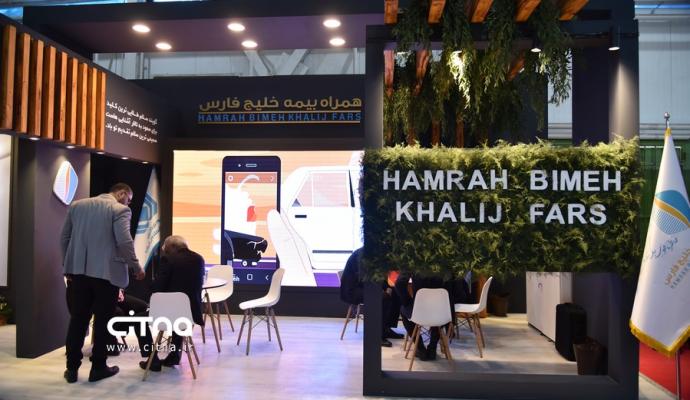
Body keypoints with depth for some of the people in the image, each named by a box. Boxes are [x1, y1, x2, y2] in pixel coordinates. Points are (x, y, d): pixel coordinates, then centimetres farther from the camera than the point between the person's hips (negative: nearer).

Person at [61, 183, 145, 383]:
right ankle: (98, 368, 13)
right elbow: (124, 242, -18)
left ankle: (72, 368, 17)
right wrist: (136, 267, -6)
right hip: (106, 273, -5)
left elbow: (64, 238, 13)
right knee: (102, 321, 6)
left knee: (78, 319, 12)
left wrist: (68, 265, 20)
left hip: (78, 271, 5)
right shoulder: (120, 210, -9)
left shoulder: (77, 205, 10)